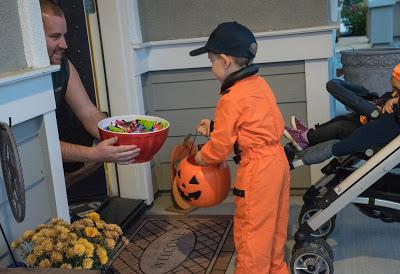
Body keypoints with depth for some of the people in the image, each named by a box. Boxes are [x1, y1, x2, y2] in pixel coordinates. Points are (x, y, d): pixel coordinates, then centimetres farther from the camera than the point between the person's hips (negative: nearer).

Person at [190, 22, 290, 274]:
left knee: (251, 230, 7)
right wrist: (215, 125, 13)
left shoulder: (231, 99, -19)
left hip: (257, 168, -9)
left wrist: (200, 157, 6)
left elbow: (221, 146, -13)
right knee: (273, 224, 24)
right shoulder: (260, 84, 4)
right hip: (277, 158, 9)